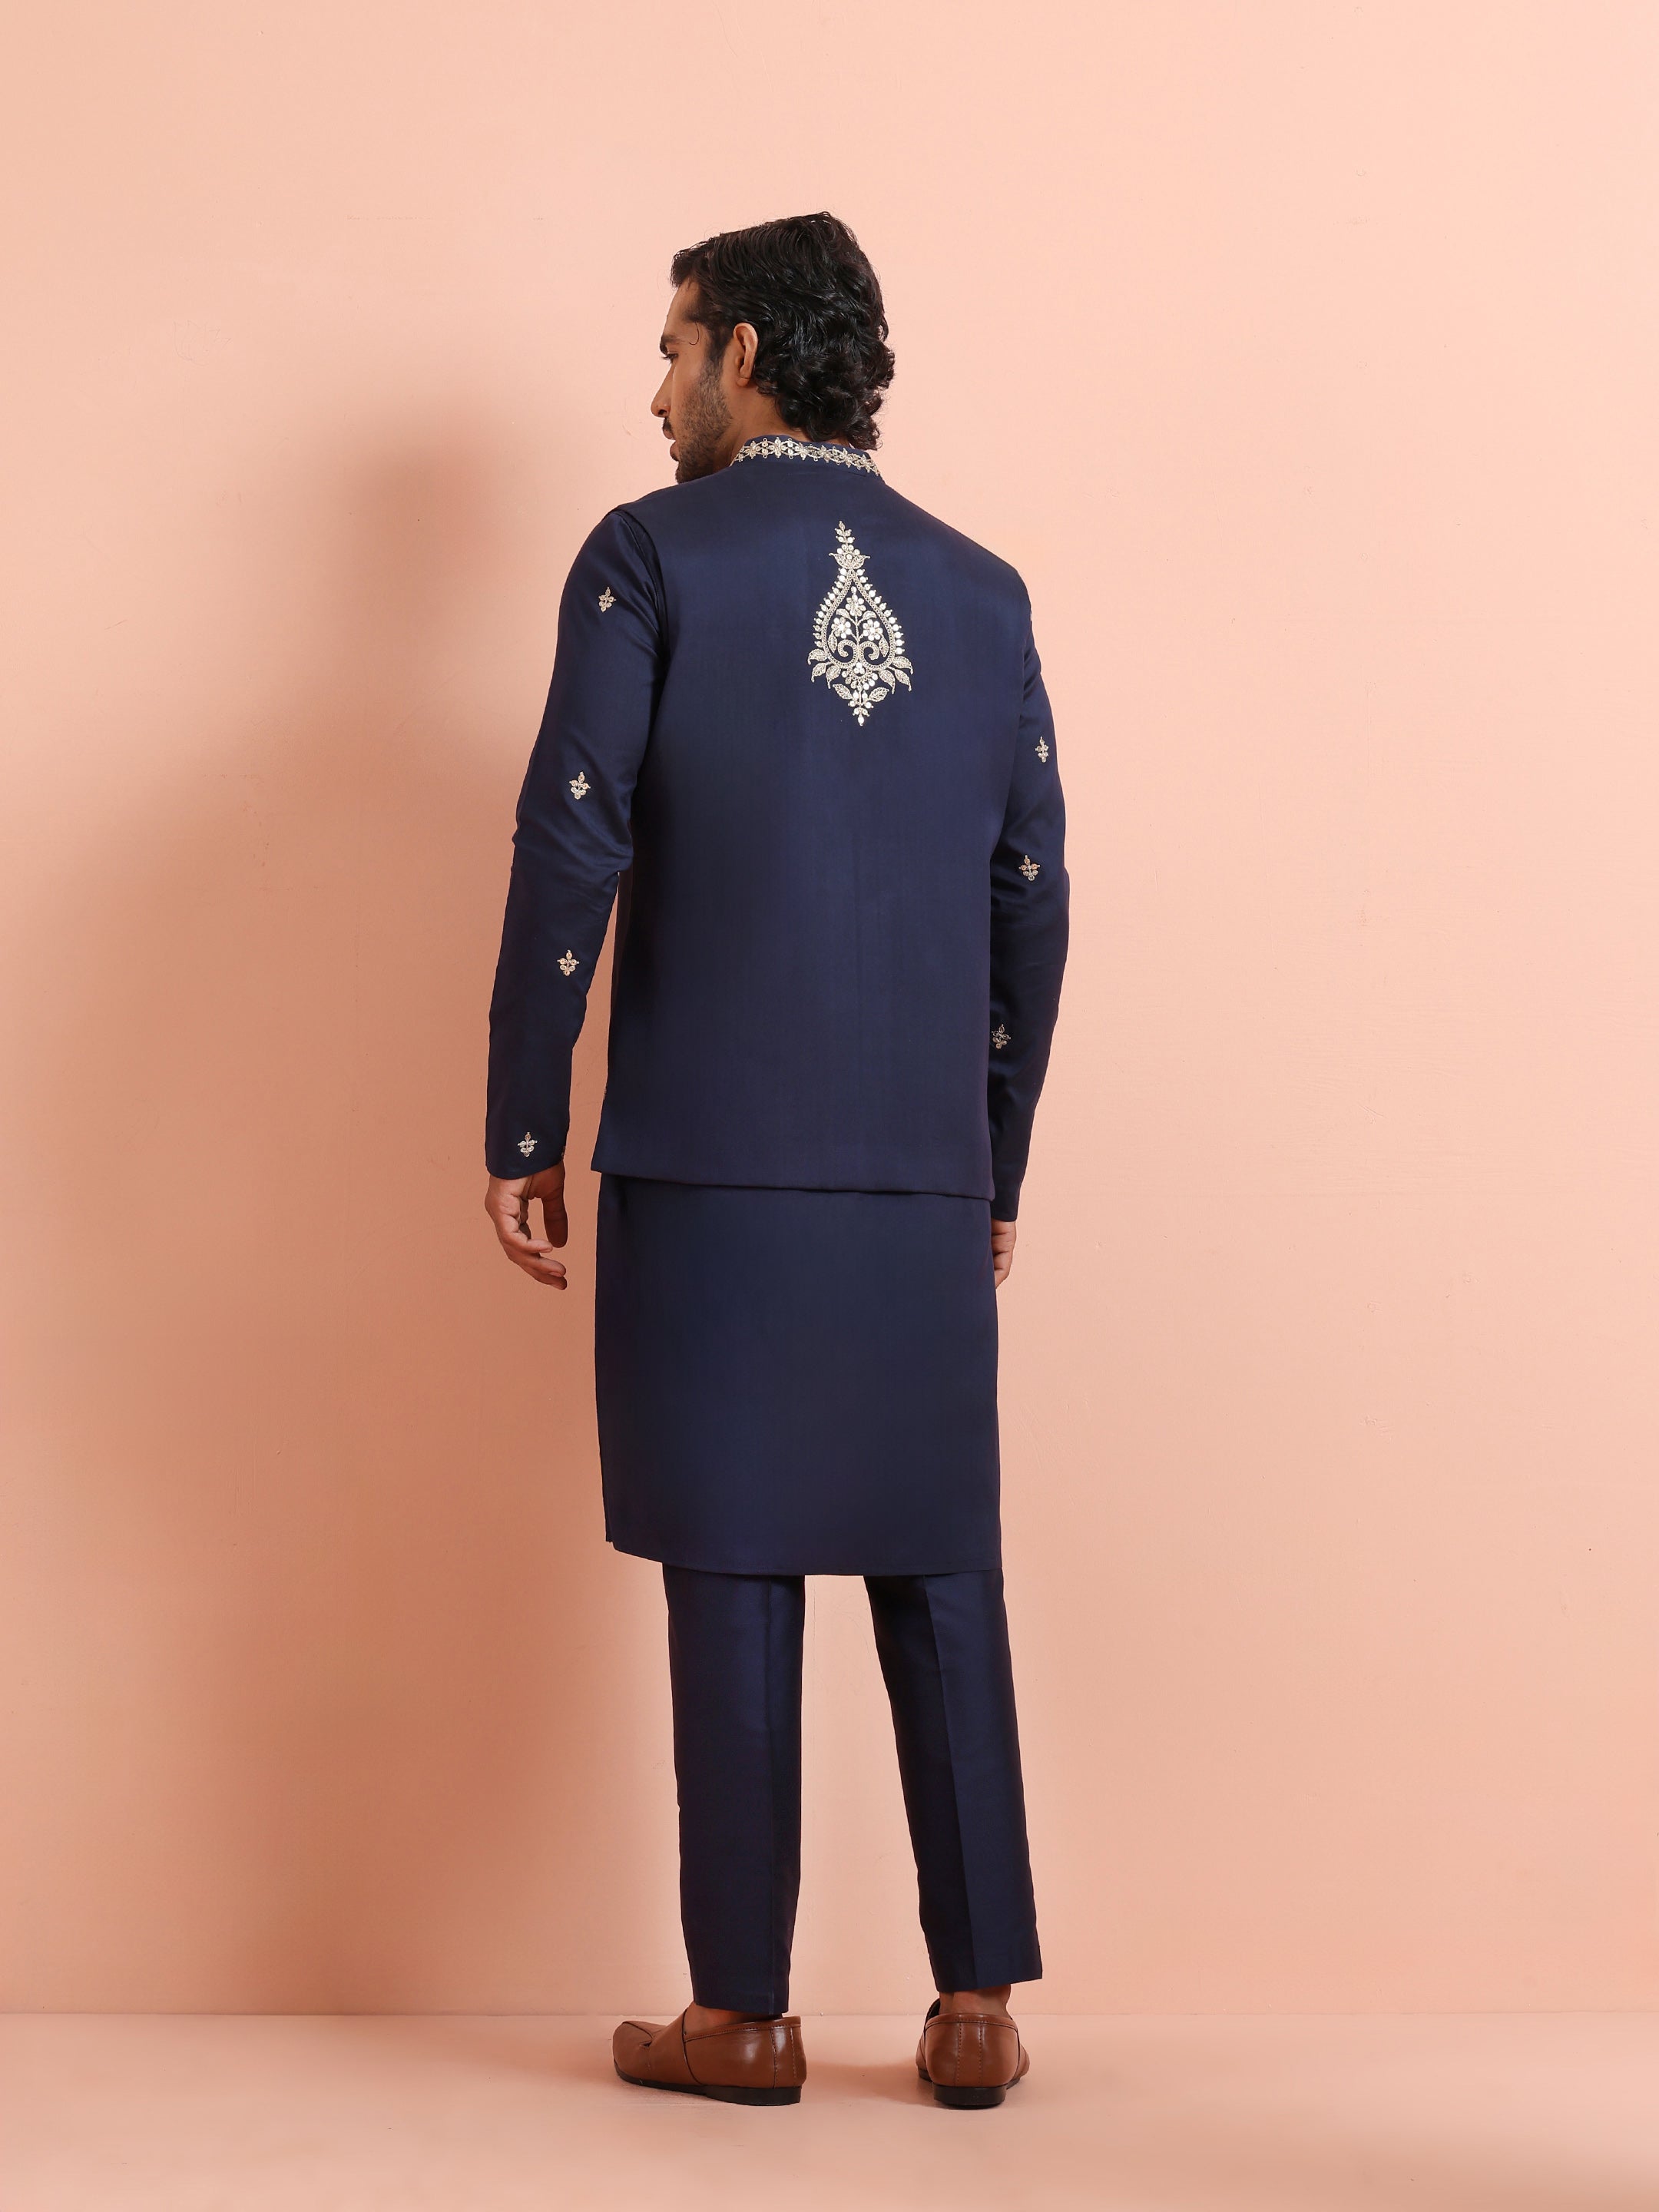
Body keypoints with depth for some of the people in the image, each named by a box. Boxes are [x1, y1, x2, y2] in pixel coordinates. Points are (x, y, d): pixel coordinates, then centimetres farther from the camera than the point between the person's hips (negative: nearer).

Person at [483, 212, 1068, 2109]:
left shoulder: (652, 555, -1)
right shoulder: (981, 590, 11)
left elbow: (569, 856, -9)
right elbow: (1032, 902, 10)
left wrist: (519, 1135, -2)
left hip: (712, 1166, -3)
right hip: (925, 1179, 4)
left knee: (734, 1578, 2)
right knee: (941, 1581, 9)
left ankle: (745, 2017, 10)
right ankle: (979, 2005, 12)